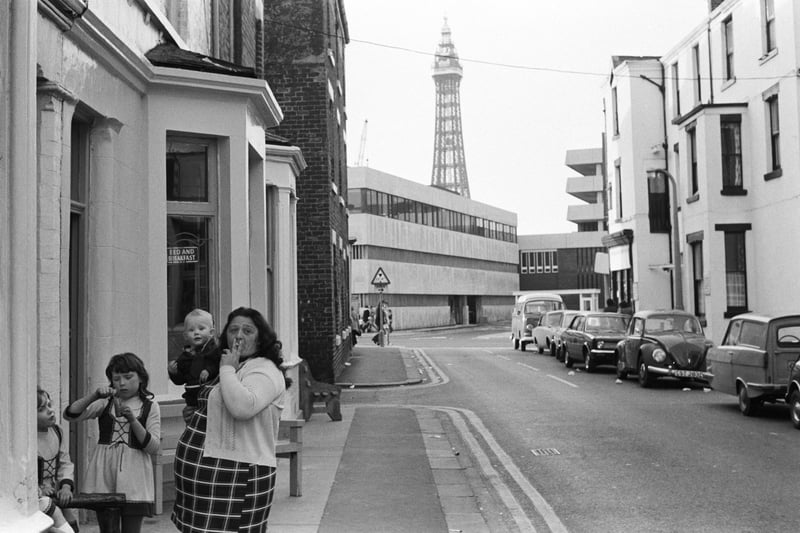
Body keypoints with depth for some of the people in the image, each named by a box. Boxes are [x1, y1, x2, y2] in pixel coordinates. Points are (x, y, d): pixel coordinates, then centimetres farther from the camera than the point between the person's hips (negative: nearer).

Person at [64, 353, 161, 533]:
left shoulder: (150, 406, 2)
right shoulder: (105, 403, 7)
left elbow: (154, 447, -7)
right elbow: (70, 415, -4)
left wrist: (132, 420, -18)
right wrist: (94, 395, -17)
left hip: (133, 479, -2)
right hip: (104, 477, 2)